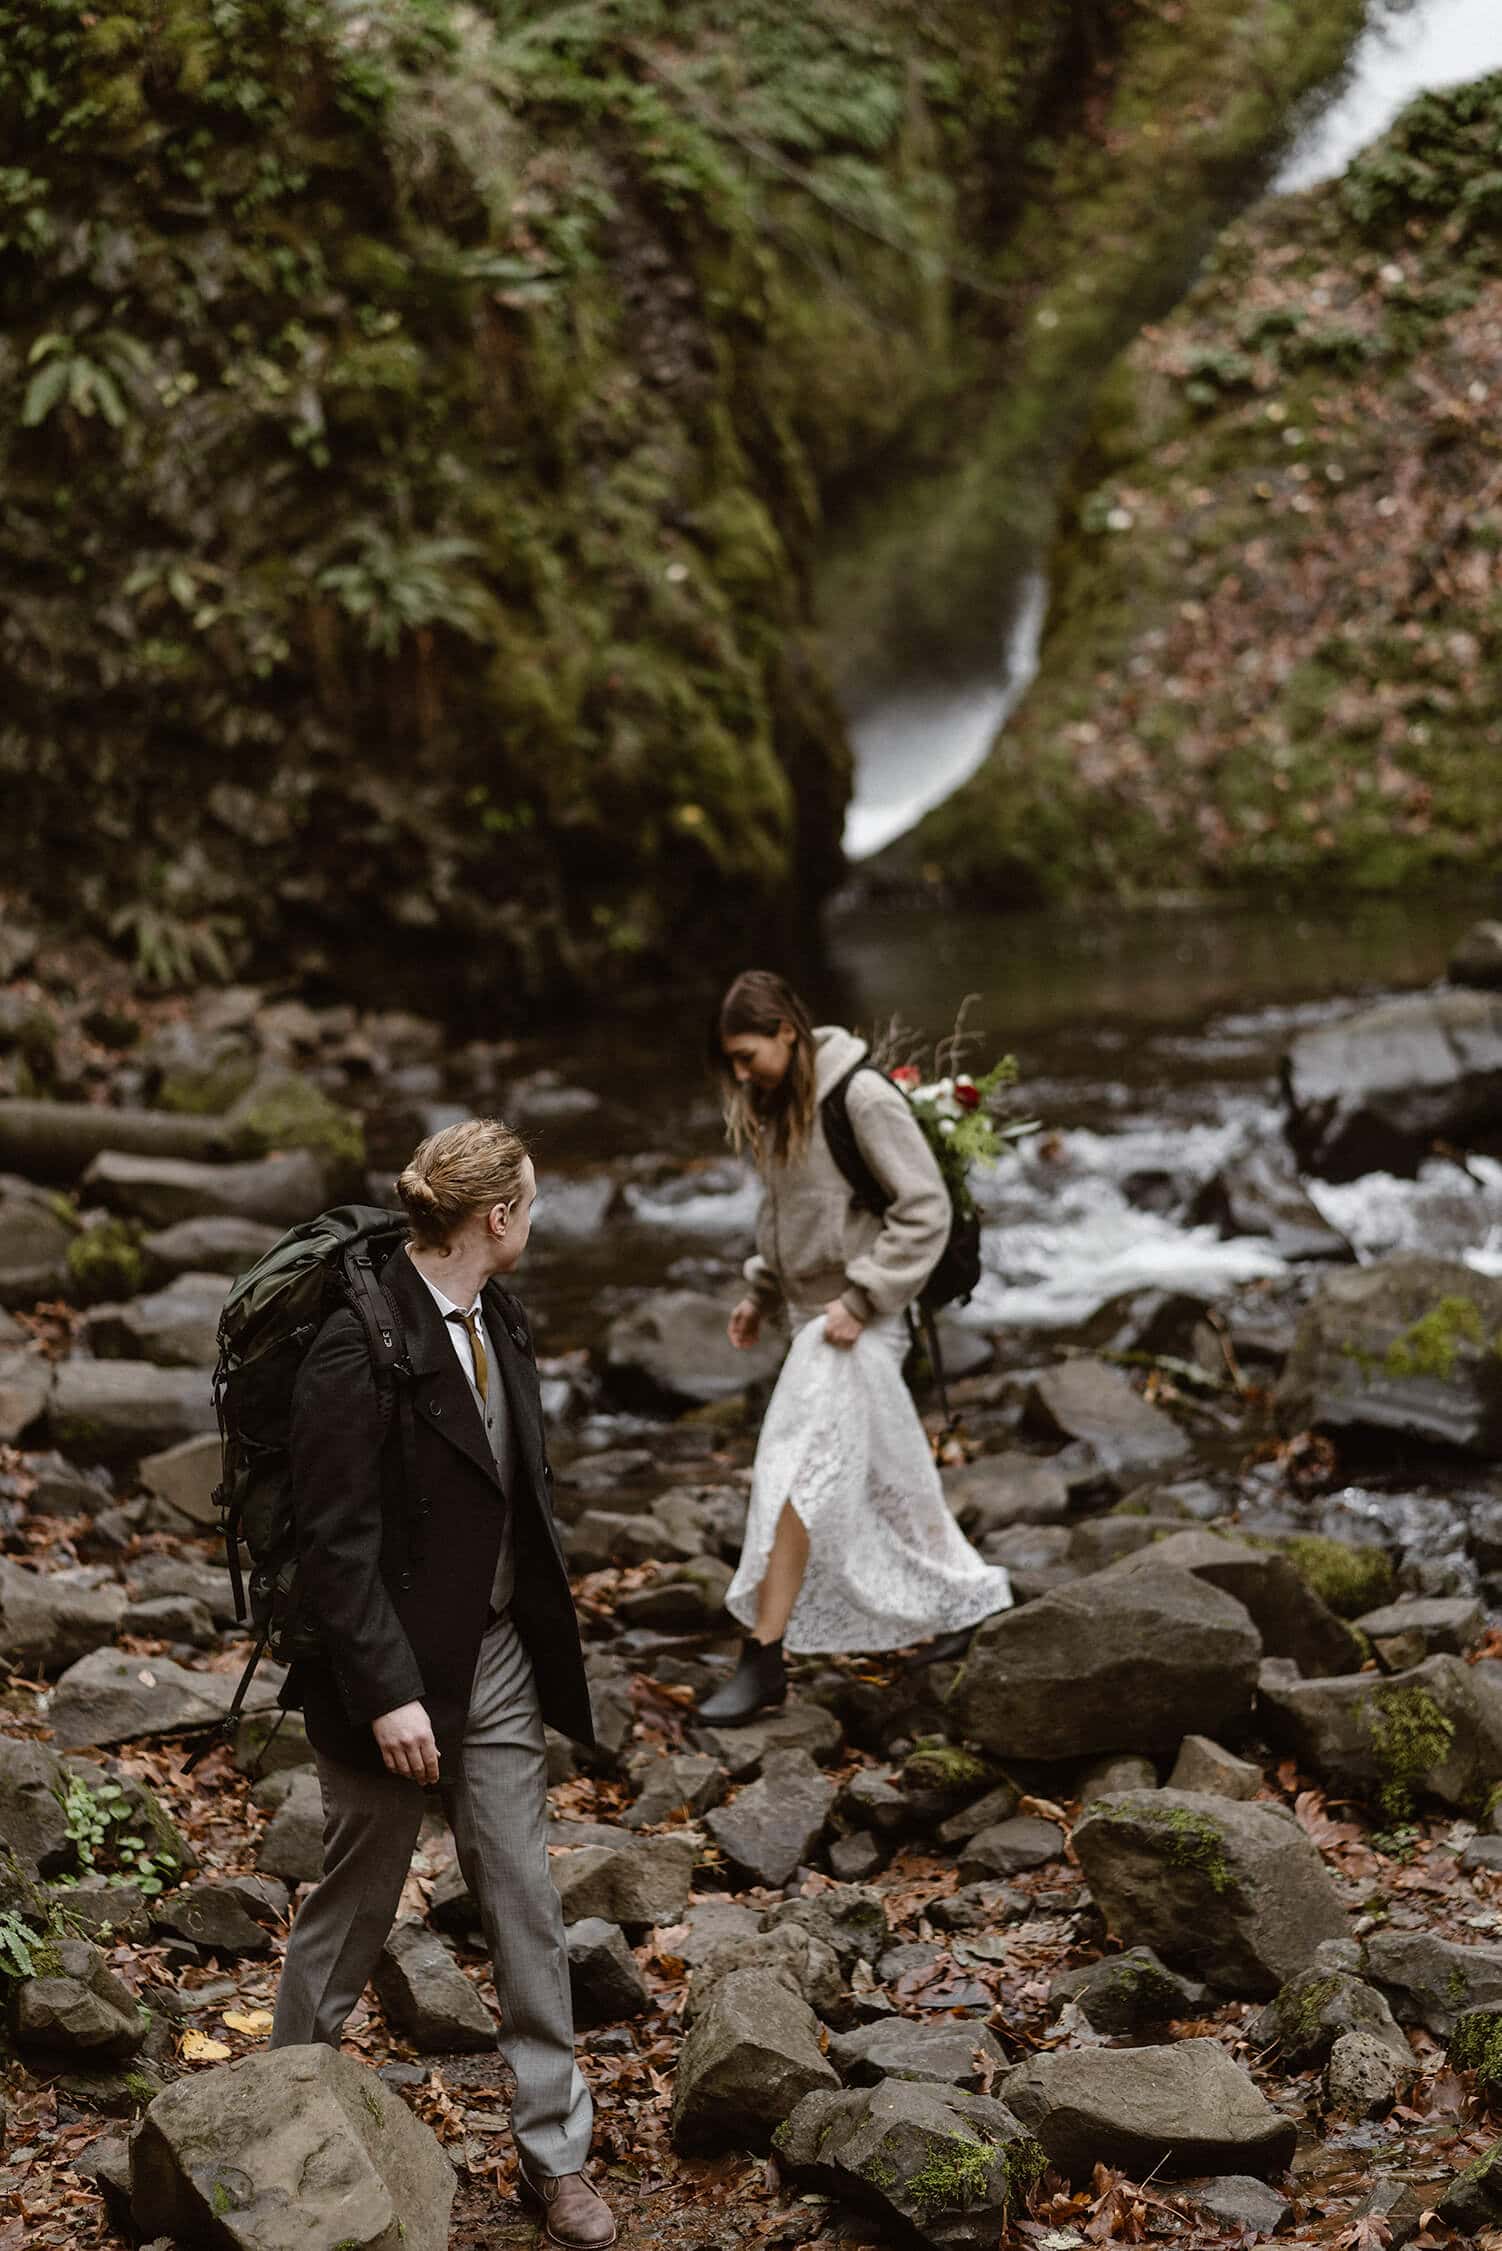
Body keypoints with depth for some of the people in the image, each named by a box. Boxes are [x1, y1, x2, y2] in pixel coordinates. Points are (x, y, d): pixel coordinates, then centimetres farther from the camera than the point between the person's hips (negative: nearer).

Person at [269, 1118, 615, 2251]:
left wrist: (548, 1634, 16)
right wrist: (387, 1693, -22)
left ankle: (556, 2154, 19)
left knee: (528, 1906, 9)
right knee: (357, 1902, 11)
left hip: (498, 1657, 7)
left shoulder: (496, 1318, 4)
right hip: (396, 1669, -7)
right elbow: (336, 1544, -21)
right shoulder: (359, 1348, -22)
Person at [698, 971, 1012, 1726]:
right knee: (887, 1473, 15)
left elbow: (925, 1209, -17)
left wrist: (863, 1298, -19)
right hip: (813, 1309, 8)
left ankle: (764, 1657, -8)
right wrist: (761, 1290, 11)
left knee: (796, 1474, -11)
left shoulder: (863, 1097, -18)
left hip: (858, 1320, -8)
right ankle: (969, 1600, 30)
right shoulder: (778, 1105, 7)